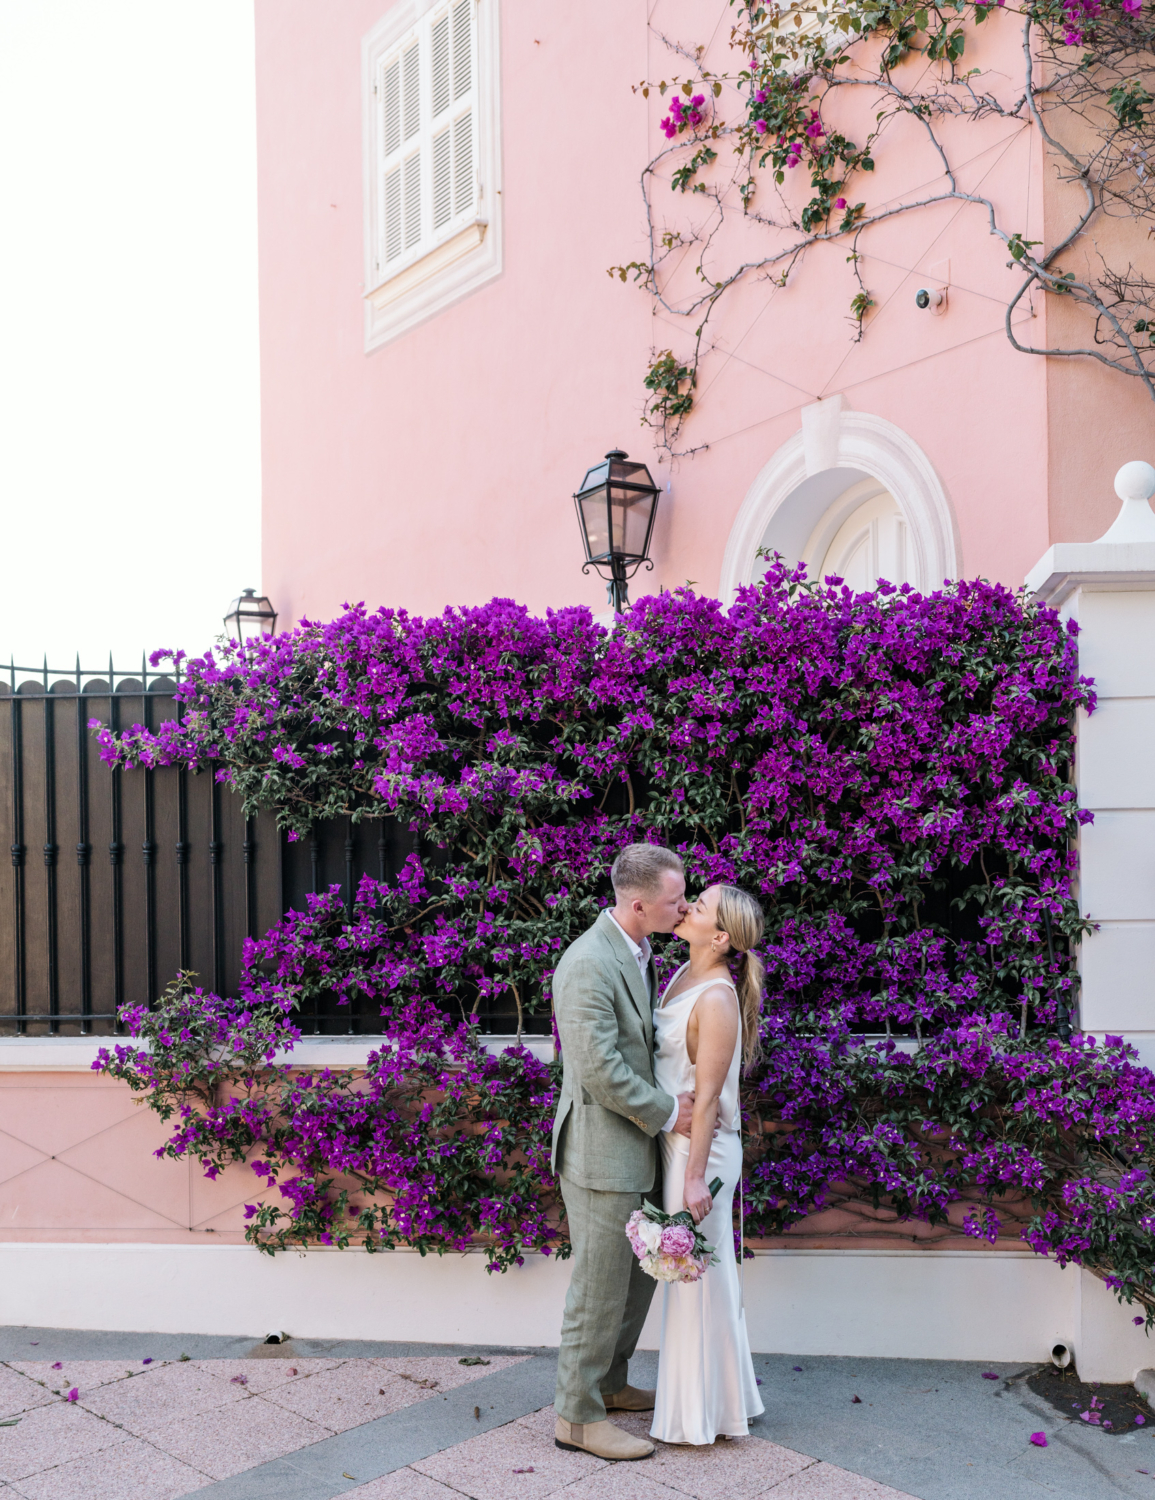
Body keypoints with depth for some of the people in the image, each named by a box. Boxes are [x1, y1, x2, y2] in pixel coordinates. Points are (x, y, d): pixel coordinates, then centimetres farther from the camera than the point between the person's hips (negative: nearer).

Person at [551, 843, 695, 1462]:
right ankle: (577, 1416, 18)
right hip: (601, 1149, -10)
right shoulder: (588, 965, -23)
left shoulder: (636, 952, 8)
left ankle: (608, 1383, 39)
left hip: (635, 1146, 10)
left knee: (639, 1272, 21)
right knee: (600, 1286, 2)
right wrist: (667, 1111, -14)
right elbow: (600, 1069, -25)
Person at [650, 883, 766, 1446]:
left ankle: (701, 1415, 21)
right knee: (701, 1270, 19)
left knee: (698, 1273, 5)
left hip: (701, 1146, -9)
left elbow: (708, 1097, -21)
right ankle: (722, 1394, 35)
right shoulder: (683, 975, 4)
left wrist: (696, 1177, -18)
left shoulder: (717, 1000, -22)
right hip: (674, 1140, 9)